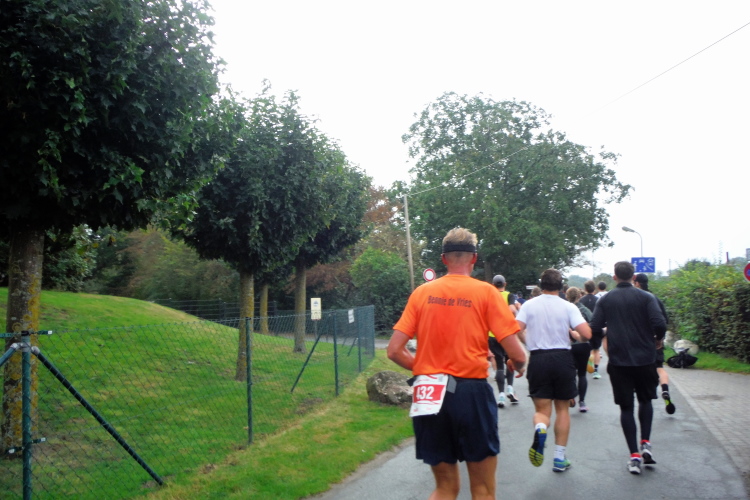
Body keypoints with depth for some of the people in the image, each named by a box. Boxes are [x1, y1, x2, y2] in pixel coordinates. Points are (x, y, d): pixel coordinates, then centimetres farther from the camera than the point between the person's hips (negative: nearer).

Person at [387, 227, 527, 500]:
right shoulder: (486, 292, -3)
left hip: (429, 394, 4)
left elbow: (394, 351, 3)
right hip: (471, 392, -3)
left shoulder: (422, 292, 6)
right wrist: (519, 366, 16)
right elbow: (516, 353, -7)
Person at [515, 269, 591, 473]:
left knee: (542, 409, 7)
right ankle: (560, 458, 17)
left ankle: (540, 428, -29)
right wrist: (571, 332, 10)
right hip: (563, 358, 0)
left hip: (538, 359, 0)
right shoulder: (568, 307, -2)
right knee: (562, 409, 15)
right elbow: (586, 334, -11)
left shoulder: (529, 305, 0)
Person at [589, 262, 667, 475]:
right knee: (645, 400, 22)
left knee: (626, 407, 7)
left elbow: (595, 329, -5)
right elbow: (659, 324, -14)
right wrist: (658, 337, 8)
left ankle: (634, 456, 3)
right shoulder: (646, 297, -3)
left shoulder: (605, 300, 2)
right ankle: (645, 444, 8)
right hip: (645, 359, 0)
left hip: (618, 360, 0)